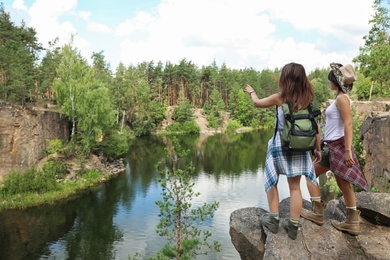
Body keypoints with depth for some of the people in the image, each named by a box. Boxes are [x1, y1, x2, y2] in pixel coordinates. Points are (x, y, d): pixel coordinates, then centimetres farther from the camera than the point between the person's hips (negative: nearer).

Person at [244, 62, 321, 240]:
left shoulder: (280, 98, -10)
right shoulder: (308, 98, -1)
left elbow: (257, 103, 7)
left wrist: (251, 91, 27)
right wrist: (318, 149, 10)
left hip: (280, 146, -3)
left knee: (271, 182, 15)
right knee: (295, 187, 10)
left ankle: (273, 220, 19)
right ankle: (293, 226, 16)